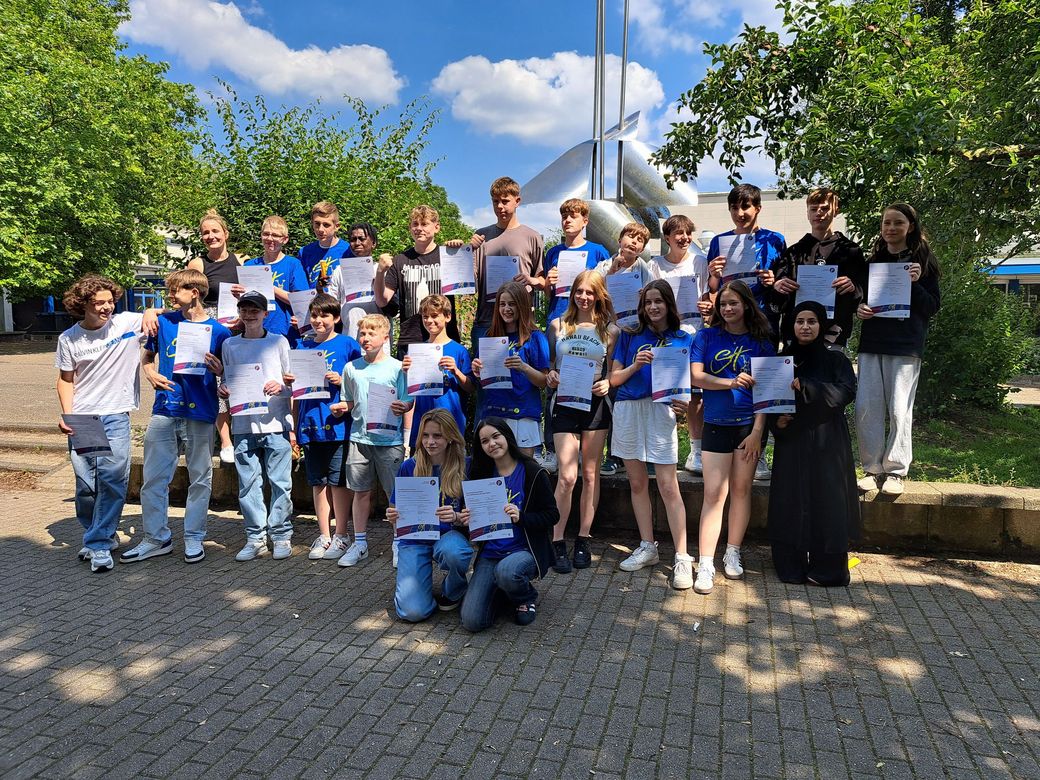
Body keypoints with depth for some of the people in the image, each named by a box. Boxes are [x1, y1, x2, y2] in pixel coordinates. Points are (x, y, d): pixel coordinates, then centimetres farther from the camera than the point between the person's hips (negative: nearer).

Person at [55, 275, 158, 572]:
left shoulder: (127, 323, -3)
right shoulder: (69, 339, 3)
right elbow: (66, 380, 10)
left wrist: (151, 312, -20)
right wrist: (66, 415, -4)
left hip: (116, 417, -2)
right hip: (81, 421, 2)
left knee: (112, 481, -8)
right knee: (85, 485, 6)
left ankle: (99, 545, 2)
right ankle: (100, 536, 28)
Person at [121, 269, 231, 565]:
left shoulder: (218, 331, -1)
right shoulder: (163, 322, 7)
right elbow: (147, 356, 21)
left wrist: (217, 367, -16)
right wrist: (151, 374, 1)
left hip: (200, 412, -3)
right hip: (164, 409, 3)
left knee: (200, 478, 6)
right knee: (153, 477, 7)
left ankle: (194, 538, 20)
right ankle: (156, 538, 21)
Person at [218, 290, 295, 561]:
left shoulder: (279, 341, 5)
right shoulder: (230, 345, 12)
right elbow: (226, 380, 18)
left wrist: (281, 385, -14)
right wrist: (224, 389, -3)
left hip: (275, 423, -2)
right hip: (243, 424, 2)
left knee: (280, 483, 0)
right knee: (248, 485, 6)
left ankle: (281, 535, 12)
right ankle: (255, 537, 16)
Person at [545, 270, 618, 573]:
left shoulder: (609, 330, 5)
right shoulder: (558, 325, 7)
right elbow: (549, 363, 12)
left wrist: (607, 383, -13)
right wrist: (550, 375, -9)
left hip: (595, 403, 1)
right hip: (565, 403, -1)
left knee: (590, 474, 7)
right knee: (568, 475, -9)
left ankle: (583, 541, 19)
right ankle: (557, 542, 3)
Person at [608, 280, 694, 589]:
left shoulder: (684, 340, 8)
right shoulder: (630, 336, 10)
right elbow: (614, 378, 9)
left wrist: (683, 403, -12)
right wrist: (635, 365, -9)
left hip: (661, 412, -2)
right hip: (628, 410, 3)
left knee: (668, 486, -8)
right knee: (637, 482, 9)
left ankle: (682, 558, -2)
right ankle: (647, 548, 22)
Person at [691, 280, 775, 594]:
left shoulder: (761, 341, 5)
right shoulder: (707, 337, 5)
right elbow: (697, 376, -5)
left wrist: (757, 431, -8)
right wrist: (730, 382, -21)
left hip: (750, 424, 1)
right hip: (717, 424, -1)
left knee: (741, 489, 9)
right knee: (714, 493, -5)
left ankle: (733, 554, 24)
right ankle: (705, 565, -4)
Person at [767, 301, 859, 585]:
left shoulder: (835, 359, 2)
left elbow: (847, 391, -14)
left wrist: (805, 387, -24)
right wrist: (776, 420, -6)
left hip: (826, 442, -2)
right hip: (790, 442, 2)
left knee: (827, 502, -1)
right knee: (790, 504, 2)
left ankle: (827, 569, 10)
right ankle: (791, 566, 14)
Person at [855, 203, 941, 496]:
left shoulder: (923, 261, 5)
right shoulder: (873, 261, 16)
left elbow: (932, 307, 2)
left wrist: (914, 283, -15)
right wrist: (860, 309, 0)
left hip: (905, 346, -3)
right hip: (871, 343, 4)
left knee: (899, 410, -6)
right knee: (866, 408, -3)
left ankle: (895, 471, 5)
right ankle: (873, 469, 7)